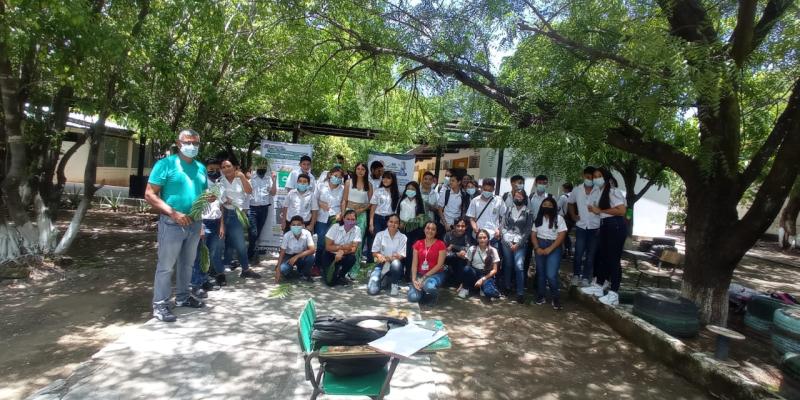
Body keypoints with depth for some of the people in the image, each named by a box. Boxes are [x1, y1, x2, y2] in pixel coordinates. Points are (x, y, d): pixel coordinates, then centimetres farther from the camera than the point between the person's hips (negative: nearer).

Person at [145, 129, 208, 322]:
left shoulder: (201, 167, 10)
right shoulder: (166, 164, -9)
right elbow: (150, 194, -13)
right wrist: (173, 213, -22)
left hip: (194, 223, 6)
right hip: (172, 223, -6)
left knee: (187, 263, 18)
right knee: (166, 265, 0)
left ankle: (183, 296, 32)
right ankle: (160, 305, 11)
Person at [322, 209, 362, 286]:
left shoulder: (357, 230, -10)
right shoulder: (335, 227, -14)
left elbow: (353, 249, -17)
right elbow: (328, 247, -13)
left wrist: (342, 252, -35)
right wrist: (343, 247, -21)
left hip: (344, 256, 3)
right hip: (331, 255, -2)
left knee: (352, 258, -32)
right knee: (330, 281, -20)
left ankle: (341, 276, -2)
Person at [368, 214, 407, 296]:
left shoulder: (403, 237, 0)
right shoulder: (380, 235, 2)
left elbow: (401, 256, -7)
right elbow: (374, 252, 2)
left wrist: (388, 258, -25)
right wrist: (379, 256, -22)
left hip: (395, 264, -1)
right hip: (381, 264, 1)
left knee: (396, 263, -39)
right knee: (372, 290, -20)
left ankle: (394, 284, -8)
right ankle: (384, 281, 15)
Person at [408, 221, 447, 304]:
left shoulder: (440, 244, -5)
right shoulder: (418, 243, 5)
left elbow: (439, 265, -10)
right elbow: (414, 264, 1)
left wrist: (424, 277, -16)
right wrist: (414, 280, -14)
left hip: (436, 274, -3)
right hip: (420, 274, 3)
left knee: (429, 286, -38)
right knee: (413, 297, -22)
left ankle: (433, 297, -1)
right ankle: (422, 289, 13)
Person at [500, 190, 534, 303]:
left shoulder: (528, 212, 5)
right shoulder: (508, 210, 10)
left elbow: (528, 230, 0)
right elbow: (504, 227, 6)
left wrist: (518, 244, -7)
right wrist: (509, 242, -4)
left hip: (520, 244, -2)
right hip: (507, 242, 2)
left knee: (519, 266, -12)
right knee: (507, 265, 7)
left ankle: (520, 293, -7)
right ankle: (507, 287, 22)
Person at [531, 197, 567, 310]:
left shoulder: (559, 218, -3)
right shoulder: (538, 219, 10)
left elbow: (561, 236, -10)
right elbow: (533, 235, 7)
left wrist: (549, 249, -17)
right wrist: (537, 248, -9)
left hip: (554, 248, -4)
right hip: (540, 247, 4)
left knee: (551, 275, -13)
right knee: (540, 273, 9)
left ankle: (555, 297, 6)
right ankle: (540, 296, 20)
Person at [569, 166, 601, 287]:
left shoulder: (600, 191, -8)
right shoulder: (576, 190, 1)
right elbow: (571, 203, 16)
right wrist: (573, 216, 6)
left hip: (595, 227, -1)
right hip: (581, 227, 1)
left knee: (591, 254, 8)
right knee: (578, 253, 3)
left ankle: (586, 277, 20)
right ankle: (576, 275, 21)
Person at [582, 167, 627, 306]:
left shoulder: (614, 192, -13)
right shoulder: (600, 193, 15)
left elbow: (621, 210, -23)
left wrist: (600, 210, -16)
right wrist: (595, 209, 5)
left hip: (616, 227, -10)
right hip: (604, 226, 10)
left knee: (613, 259, -5)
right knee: (601, 256, 15)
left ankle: (614, 294, 2)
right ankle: (598, 286, 26)